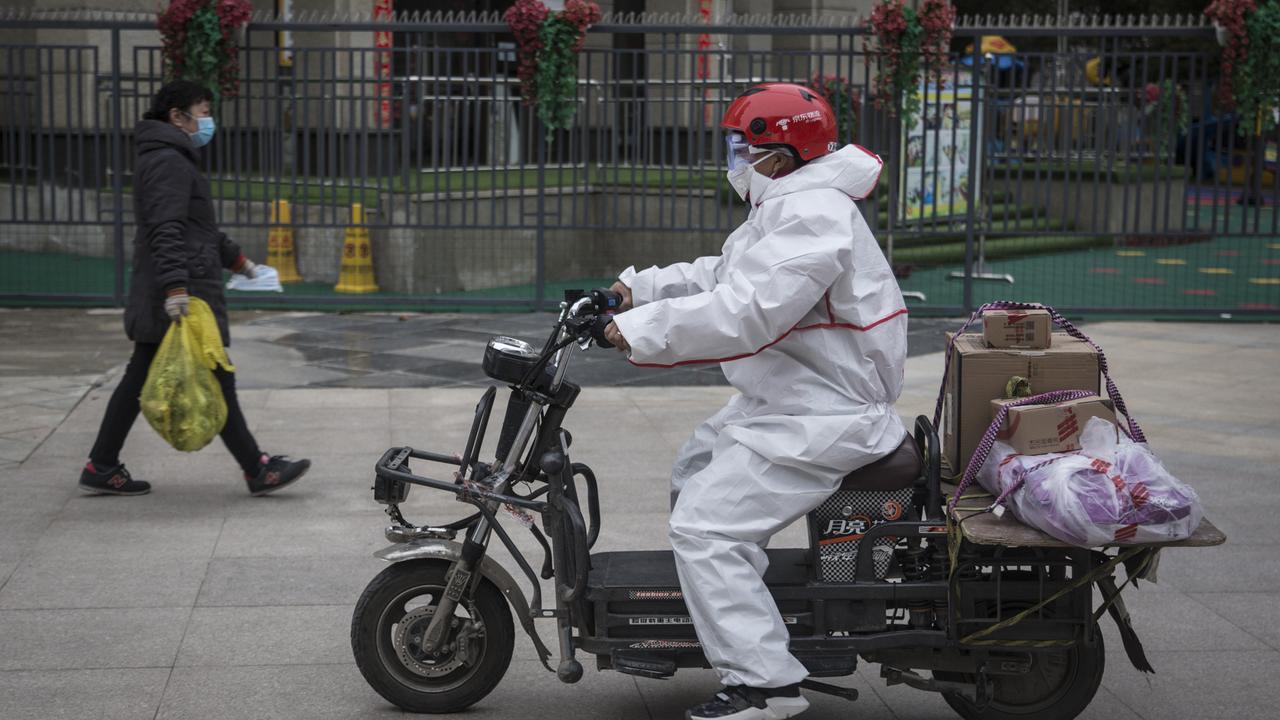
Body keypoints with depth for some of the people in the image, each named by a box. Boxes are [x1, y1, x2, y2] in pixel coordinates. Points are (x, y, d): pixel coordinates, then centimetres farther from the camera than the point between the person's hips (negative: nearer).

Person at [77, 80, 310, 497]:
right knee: (216, 380, -4)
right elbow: (166, 230, -25)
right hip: (183, 296, -11)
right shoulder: (169, 162, -13)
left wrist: (237, 259, 39)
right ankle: (258, 471, 2)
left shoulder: (168, 159, 22)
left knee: (140, 380, 12)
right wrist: (175, 286, -34)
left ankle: (101, 468, 15)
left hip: (156, 298, 11)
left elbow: (199, 226, 33)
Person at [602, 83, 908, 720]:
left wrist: (643, 330, -28)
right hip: (786, 401, 12)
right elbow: (721, 274, 20)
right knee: (693, 474, 24)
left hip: (819, 419, -12)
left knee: (706, 528, -15)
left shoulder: (812, 217, -22)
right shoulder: (788, 206, 15)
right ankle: (728, 622, 34)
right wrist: (640, 289, 8)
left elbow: (747, 312, -32)